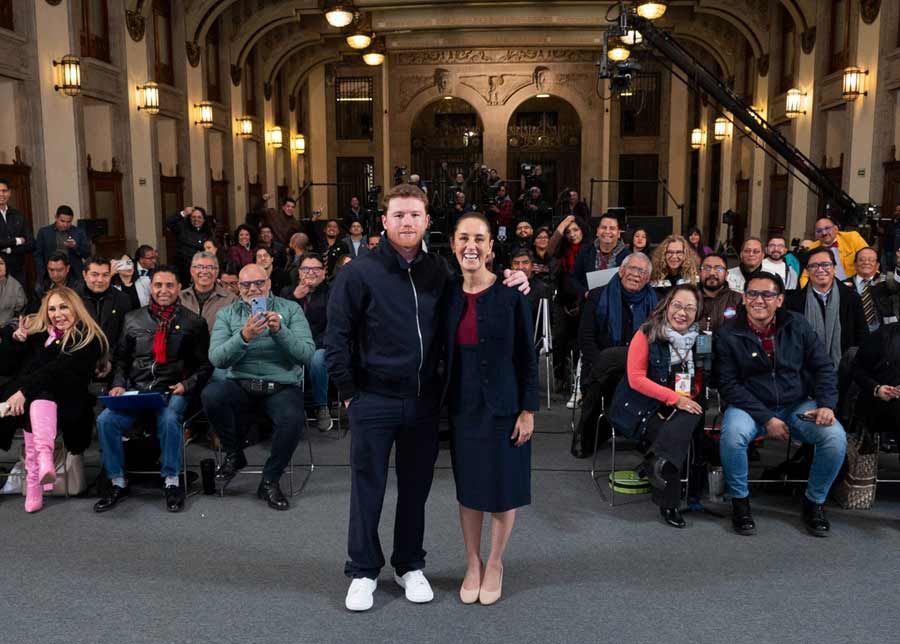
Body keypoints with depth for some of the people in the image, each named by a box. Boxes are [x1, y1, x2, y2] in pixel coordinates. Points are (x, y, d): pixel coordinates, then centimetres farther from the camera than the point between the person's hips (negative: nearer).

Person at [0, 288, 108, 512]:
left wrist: (25, 391, -22)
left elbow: (59, 371, -12)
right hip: (32, 396, 4)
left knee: (40, 397, -37)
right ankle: (44, 457, -50)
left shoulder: (88, 339, 0)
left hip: (64, 401, -4)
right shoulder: (36, 330, 19)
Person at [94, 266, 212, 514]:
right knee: (105, 420, -22)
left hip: (173, 391, -3)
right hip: (135, 390, 3)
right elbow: (120, 358, 19)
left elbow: (205, 365, 6)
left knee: (169, 419, -35)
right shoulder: (133, 319, 16)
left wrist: (187, 384, -10)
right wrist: (118, 384, 1)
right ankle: (118, 483, -4)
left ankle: (172, 481, -15)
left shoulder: (193, 322, 7)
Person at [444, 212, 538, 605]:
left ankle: (495, 564, 28)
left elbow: (527, 356, -7)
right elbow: (445, 355, 8)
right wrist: (444, 403, 6)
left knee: (502, 488, 7)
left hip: (503, 406, -3)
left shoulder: (511, 293, -10)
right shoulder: (449, 295, 1)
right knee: (468, 486, 12)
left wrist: (528, 410, -10)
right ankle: (472, 563, 30)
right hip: (463, 406, 3)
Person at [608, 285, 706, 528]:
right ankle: (669, 504, -13)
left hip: (681, 407, 4)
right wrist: (674, 398, -19)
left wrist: (691, 396, -9)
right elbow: (635, 378, -13)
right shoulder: (647, 334, -8)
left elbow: (698, 380, 15)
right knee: (670, 435, -27)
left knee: (694, 416, -28)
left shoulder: (698, 339, 6)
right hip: (642, 408, -4)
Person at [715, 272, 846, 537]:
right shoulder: (728, 334, -7)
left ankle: (815, 501, 2)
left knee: (835, 437, -24)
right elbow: (729, 385, -10)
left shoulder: (797, 325, 2)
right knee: (732, 435, -34)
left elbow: (824, 367, 6)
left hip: (798, 405, 3)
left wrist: (826, 404, -11)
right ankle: (739, 500, -8)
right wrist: (766, 419, -17)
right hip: (750, 407, -2)